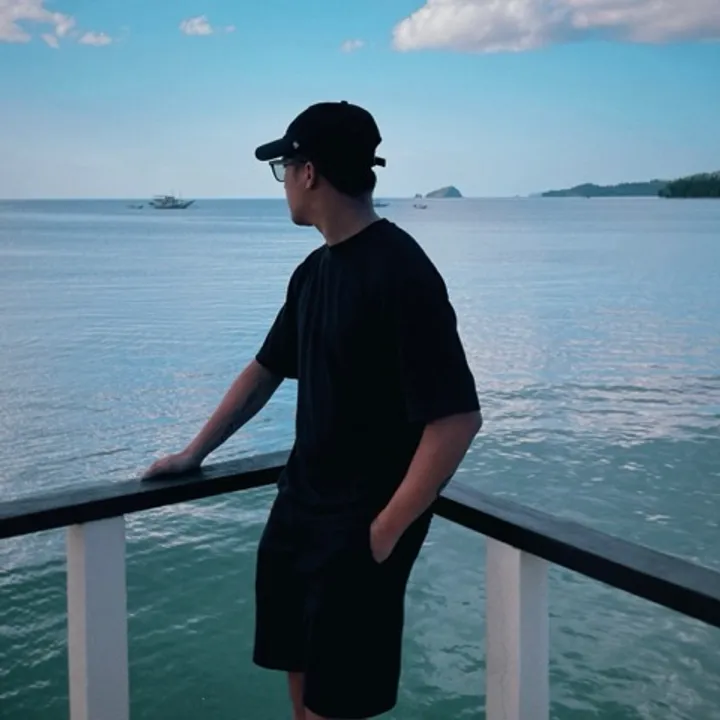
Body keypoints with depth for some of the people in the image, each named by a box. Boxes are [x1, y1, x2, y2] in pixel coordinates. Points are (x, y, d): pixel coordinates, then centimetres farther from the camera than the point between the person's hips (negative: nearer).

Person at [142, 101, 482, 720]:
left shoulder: (401, 274, -20)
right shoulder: (315, 270, 7)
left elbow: (457, 417, -24)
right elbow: (267, 368, 18)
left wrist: (386, 529, -20)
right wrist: (195, 453, 21)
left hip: (364, 524, -8)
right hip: (300, 505, 8)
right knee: (300, 667, 20)